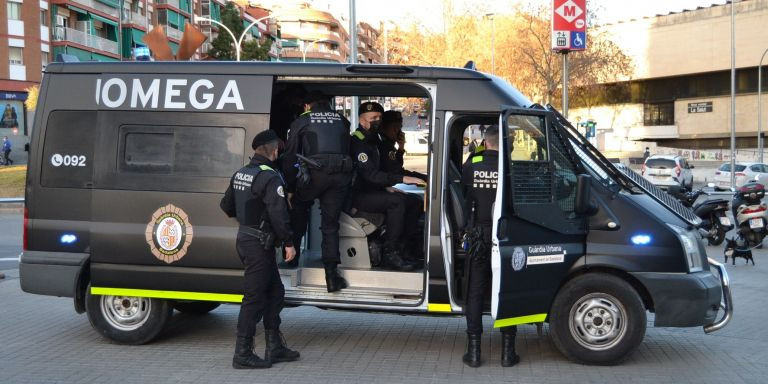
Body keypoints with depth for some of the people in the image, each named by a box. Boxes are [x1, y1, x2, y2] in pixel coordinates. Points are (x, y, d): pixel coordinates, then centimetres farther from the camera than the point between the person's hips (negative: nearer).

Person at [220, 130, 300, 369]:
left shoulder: (240, 174, 12)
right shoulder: (270, 177, -16)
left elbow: (226, 206, 21)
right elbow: (279, 214, -22)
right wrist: (288, 242, -16)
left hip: (244, 238, 10)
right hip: (259, 243, -10)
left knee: (275, 292, 16)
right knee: (254, 297, -3)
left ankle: (275, 348, 22)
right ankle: (243, 354, 3)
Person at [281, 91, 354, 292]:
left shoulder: (301, 122, 13)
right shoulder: (342, 121, 23)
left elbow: (290, 157, 10)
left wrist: (290, 189, 14)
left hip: (314, 174, -2)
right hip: (341, 175, 2)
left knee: (298, 207, 26)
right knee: (330, 224, 8)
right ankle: (332, 274, 1)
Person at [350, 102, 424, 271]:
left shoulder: (372, 140, 18)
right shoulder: (357, 142, -15)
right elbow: (370, 174, -26)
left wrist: (386, 186, 7)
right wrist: (402, 179, -29)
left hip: (369, 191, 9)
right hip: (356, 195, -9)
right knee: (397, 201, -28)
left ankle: (401, 247, -5)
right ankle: (390, 254, -24)